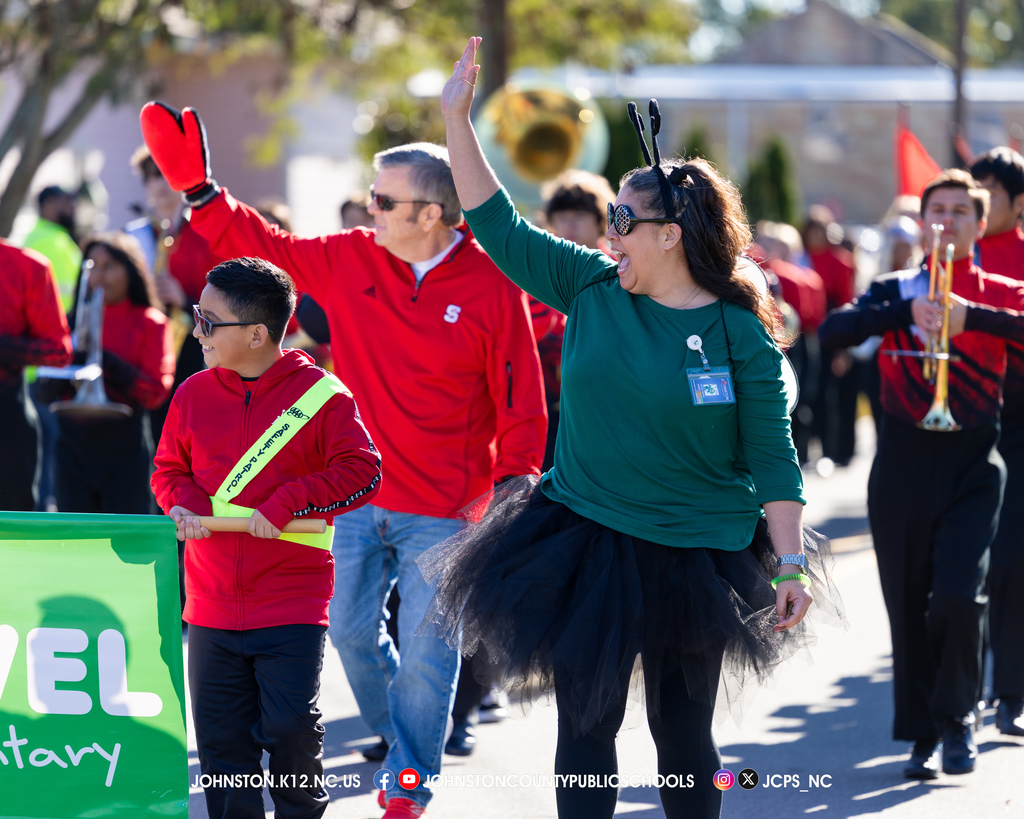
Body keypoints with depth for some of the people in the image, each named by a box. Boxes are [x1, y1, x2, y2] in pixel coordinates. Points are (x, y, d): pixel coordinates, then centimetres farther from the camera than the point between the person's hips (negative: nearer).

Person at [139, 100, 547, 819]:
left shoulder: (493, 288, -10)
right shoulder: (349, 260, 2)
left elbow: (521, 404, -7)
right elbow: (262, 245, 12)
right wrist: (198, 186, 4)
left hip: (443, 514, -5)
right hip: (360, 497, 5)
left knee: (426, 653, 0)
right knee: (352, 630, 11)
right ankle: (402, 743, 34)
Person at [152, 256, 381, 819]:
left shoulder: (321, 396, -7)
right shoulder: (194, 394, 6)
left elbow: (362, 471, -10)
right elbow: (169, 469, 16)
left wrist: (286, 504, -16)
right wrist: (183, 503, -6)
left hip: (292, 601, -4)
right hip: (212, 605, 4)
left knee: (290, 730, -6)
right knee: (222, 738, 6)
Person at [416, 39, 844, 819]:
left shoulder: (740, 335, -9)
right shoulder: (592, 287, 0)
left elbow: (773, 460, -8)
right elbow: (499, 227, 3)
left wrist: (792, 565, -11)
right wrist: (457, 117, -2)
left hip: (694, 560, -3)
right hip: (584, 547, 3)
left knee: (684, 735, 9)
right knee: (585, 729, 4)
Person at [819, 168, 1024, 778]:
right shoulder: (895, 292, 9)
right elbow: (833, 330, -8)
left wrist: (970, 315, -27)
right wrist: (907, 311, -21)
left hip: (973, 459, -1)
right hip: (905, 459, 2)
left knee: (958, 595, -15)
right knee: (909, 605, 2)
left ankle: (958, 715, 6)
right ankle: (924, 734, 14)